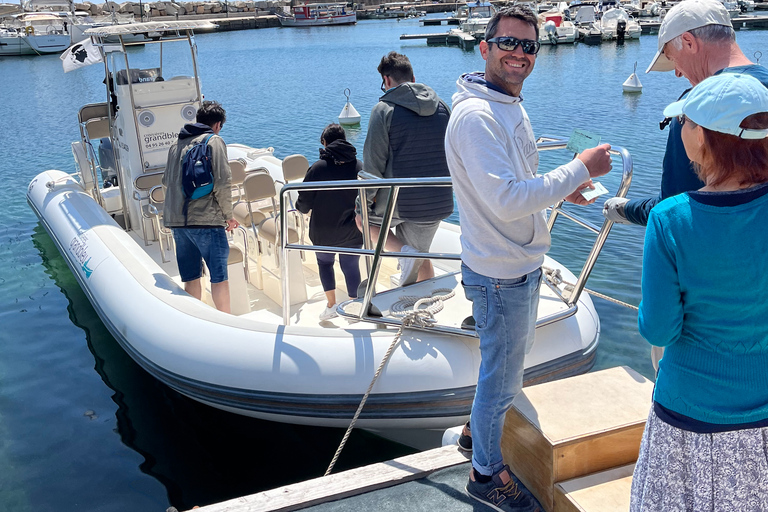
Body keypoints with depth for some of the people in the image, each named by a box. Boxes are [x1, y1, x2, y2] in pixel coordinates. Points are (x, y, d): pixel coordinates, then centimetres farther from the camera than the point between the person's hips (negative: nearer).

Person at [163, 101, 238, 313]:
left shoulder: (177, 145, 18)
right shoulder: (214, 141, -3)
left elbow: (166, 180, 25)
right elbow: (222, 182, -10)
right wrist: (228, 214, -2)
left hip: (176, 219, 7)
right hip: (205, 219, -7)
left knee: (191, 278, 12)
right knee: (219, 276, -2)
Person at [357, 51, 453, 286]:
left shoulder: (385, 109, -10)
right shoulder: (442, 106, 5)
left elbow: (374, 163, -11)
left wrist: (365, 201, -1)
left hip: (397, 200, -5)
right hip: (438, 203, 5)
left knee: (364, 219, 24)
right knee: (422, 259, 23)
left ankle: (404, 251, -1)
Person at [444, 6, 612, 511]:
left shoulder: (511, 106, 10)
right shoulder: (476, 115, -23)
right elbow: (506, 200, -31)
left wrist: (560, 189, 8)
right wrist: (580, 168, -26)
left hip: (522, 264, 10)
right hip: (501, 275, -10)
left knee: (512, 358, 27)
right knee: (502, 378, 6)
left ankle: (480, 429, 49)